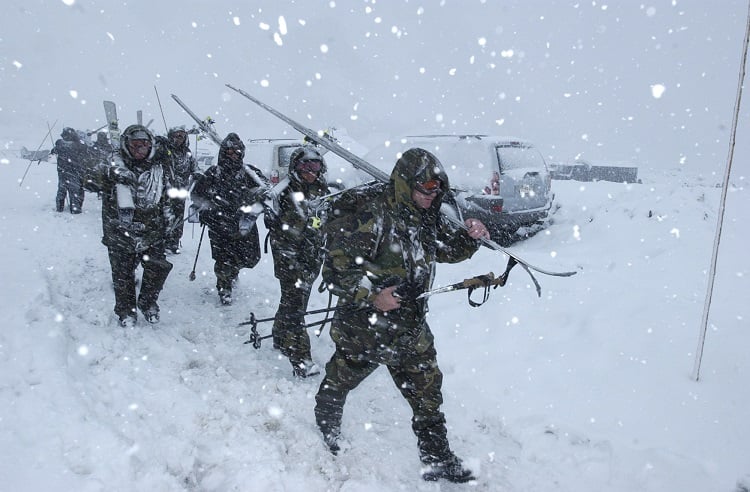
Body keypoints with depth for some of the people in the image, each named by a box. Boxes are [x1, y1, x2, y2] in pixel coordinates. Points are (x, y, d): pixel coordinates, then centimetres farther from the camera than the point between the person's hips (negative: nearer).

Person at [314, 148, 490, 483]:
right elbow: (336, 267, -22)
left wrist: (469, 236, -2)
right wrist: (372, 296, -29)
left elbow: (448, 250, 17)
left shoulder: (427, 219, 3)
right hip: (364, 327, -6)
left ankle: (438, 462, 30)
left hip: (412, 330, 6)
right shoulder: (372, 217, -21)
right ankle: (324, 440, 48)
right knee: (336, 386, 18)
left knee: (427, 393, 12)